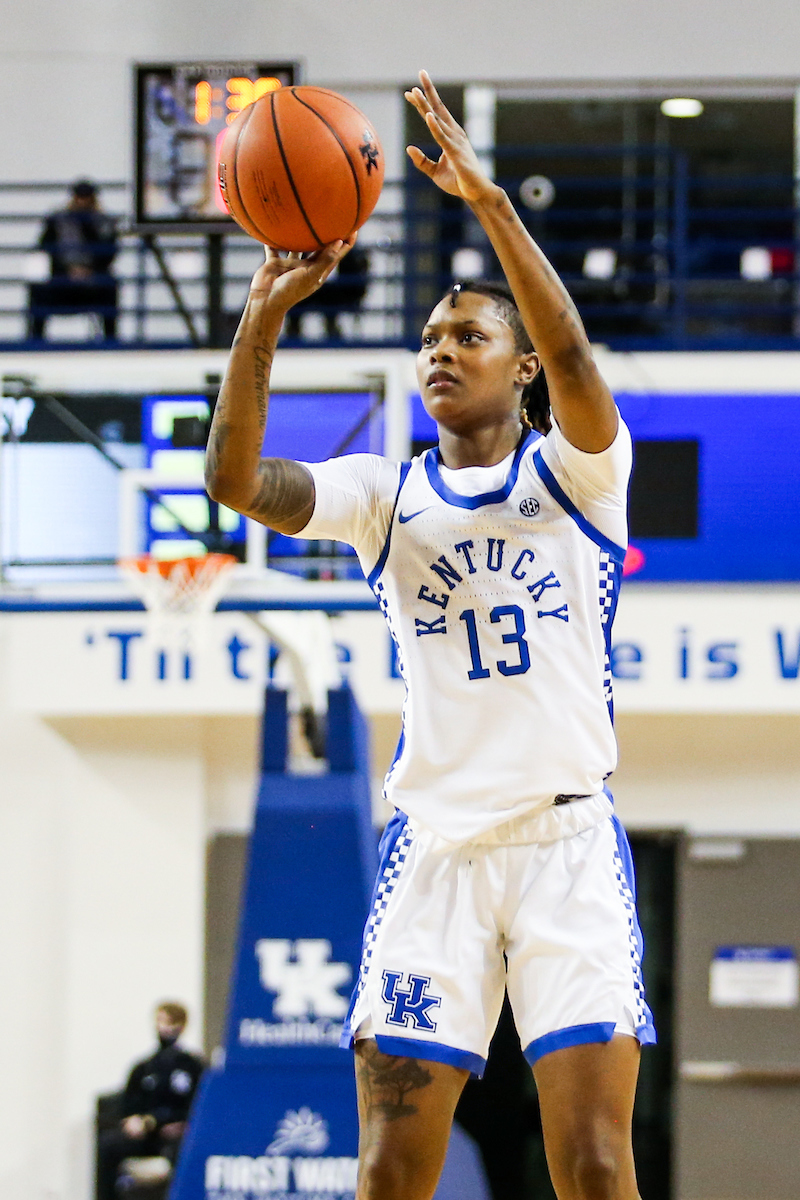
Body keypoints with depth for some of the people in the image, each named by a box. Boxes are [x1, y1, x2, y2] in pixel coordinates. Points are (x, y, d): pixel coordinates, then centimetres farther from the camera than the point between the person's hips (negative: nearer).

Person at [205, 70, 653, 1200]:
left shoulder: (574, 471, 5)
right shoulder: (388, 495, 12)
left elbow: (571, 357, -17)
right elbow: (236, 481, -4)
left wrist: (491, 203, -26)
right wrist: (263, 319, -16)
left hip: (567, 833, -2)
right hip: (433, 841, 2)